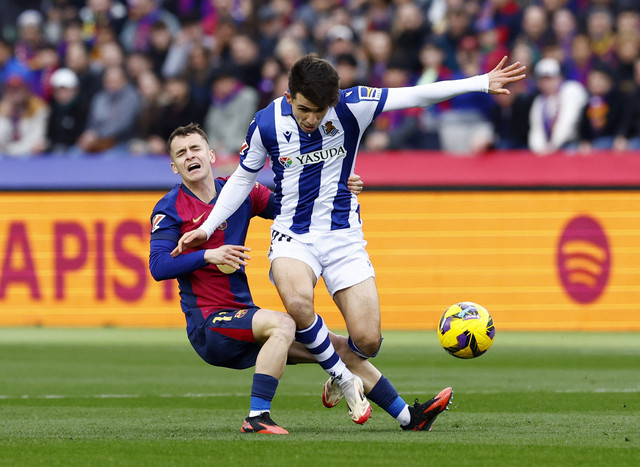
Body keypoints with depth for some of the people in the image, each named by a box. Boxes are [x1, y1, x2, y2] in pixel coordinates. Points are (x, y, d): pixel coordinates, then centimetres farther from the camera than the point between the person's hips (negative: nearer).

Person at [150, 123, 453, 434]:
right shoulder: (170, 209, -5)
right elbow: (158, 267, -15)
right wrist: (208, 255, -27)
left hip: (243, 316, 7)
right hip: (207, 324, -7)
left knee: (341, 347, 5)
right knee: (282, 324, -34)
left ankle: (411, 419, 13)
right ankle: (257, 419, -36)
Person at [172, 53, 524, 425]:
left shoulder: (349, 107, -12)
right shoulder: (266, 124, -10)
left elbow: (414, 96, -12)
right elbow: (243, 178, 7)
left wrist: (483, 83, -17)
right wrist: (207, 228, 3)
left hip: (344, 237, 1)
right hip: (293, 237, -1)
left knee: (368, 341, -8)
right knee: (298, 301, -34)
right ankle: (344, 380, -10)